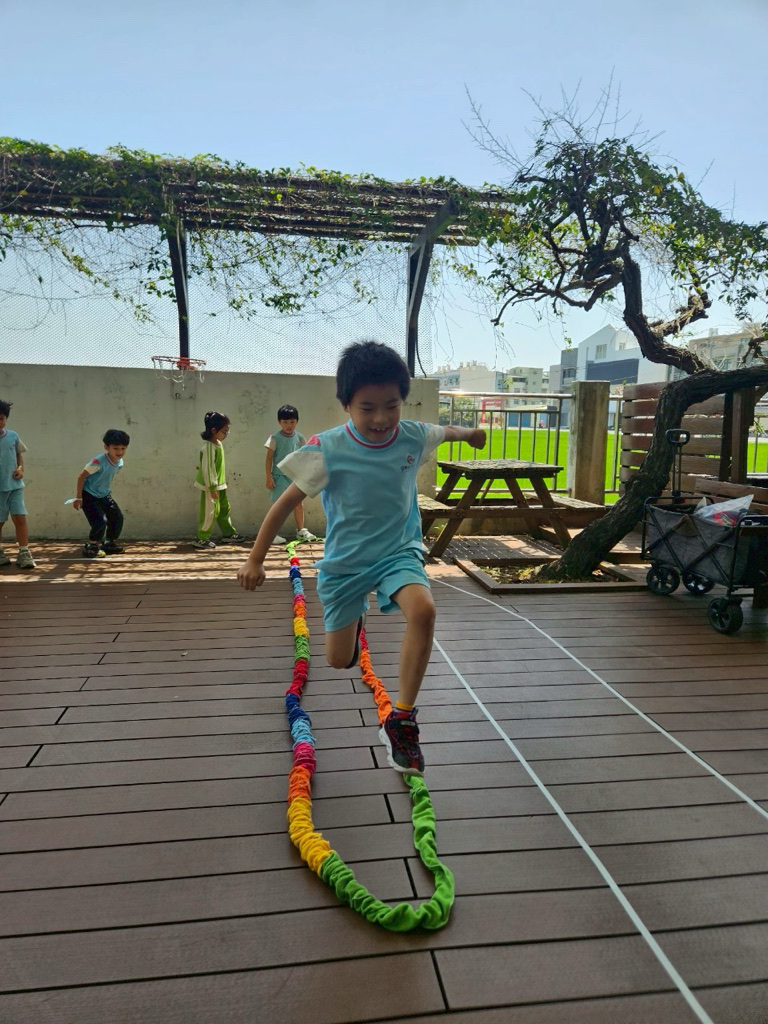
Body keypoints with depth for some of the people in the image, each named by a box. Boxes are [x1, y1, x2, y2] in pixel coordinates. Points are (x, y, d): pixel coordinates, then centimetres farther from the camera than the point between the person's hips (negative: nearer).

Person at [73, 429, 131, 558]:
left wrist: (107, 492, 16)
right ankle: (90, 547, 3)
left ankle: (110, 543, 26)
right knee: (100, 521, -18)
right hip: (88, 495, -8)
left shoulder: (119, 463, -4)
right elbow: (81, 477, -21)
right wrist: (78, 498, -18)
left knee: (117, 517, 7)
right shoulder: (98, 462, -28)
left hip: (104, 495, 8)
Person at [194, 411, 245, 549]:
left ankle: (228, 534, 30)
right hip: (210, 487, -10)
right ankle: (202, 539, 10)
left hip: (220, 485, 10)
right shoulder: (208, 447, -22)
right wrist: (212, 488, -21)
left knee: (224, 510, 18)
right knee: (210, 513, -1)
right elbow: (207, 469, -23)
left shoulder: (218, 443, 7)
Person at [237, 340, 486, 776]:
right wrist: (256, 559, -10)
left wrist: (470, 433, 34)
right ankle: (358, 616, 51)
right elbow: (287, 501, -12)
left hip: (399, 551, 1)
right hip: (345, 561, -1)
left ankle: (401, 720, -17)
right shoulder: (329, 451, -21)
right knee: (340, 661, 12)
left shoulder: (413, 437, -12)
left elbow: (446, 432, 13)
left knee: (424, 609, -32)